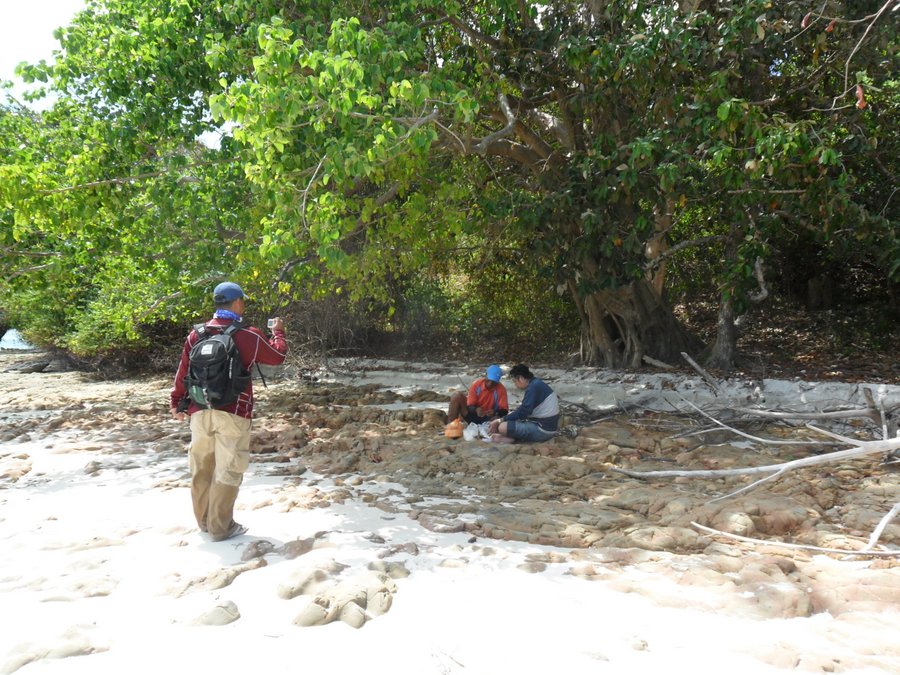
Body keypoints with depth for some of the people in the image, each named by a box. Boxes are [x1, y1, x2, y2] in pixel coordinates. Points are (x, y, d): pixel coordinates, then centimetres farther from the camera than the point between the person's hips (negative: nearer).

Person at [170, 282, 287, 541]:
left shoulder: (196, 334, 4)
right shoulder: (248, 336, -8)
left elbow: (182, 371, 7)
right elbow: (277, 356, 6)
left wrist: (177, 403, 18)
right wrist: (278, 331, 23)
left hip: (200, 412, 5)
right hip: (232, 414, -5)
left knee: (202, 468, 15)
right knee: (227, 471, 3)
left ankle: (204, 520, 29)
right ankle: (220, 527, 9)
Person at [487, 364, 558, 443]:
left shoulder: (533, 387, -20)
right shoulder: (537, 384, 11)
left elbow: (522, 412, -22)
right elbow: (524, 409, 18)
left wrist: (500, 421, -13)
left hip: (542, 430, -10)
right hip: (548, 425, 10)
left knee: (502, 427, -18)